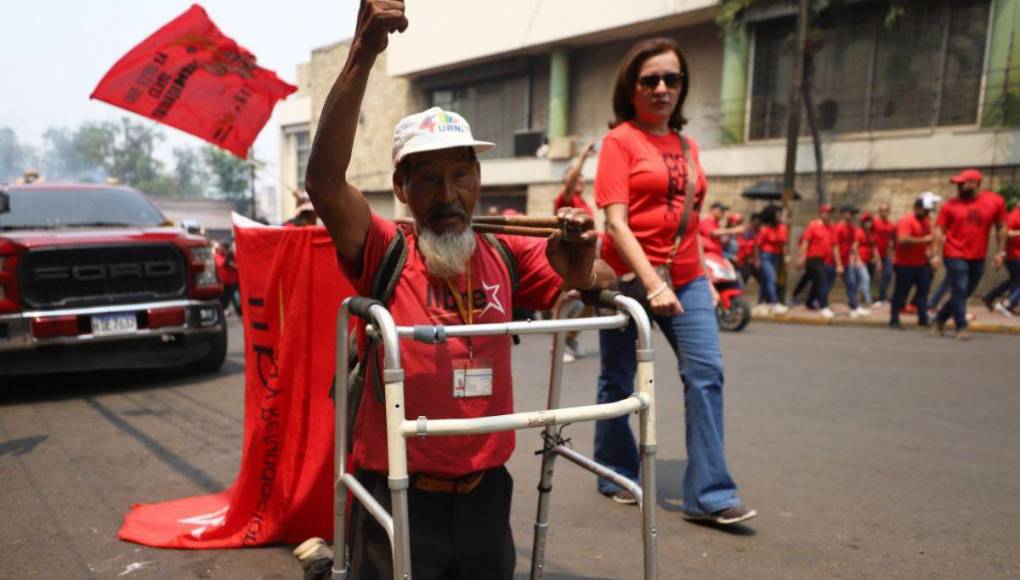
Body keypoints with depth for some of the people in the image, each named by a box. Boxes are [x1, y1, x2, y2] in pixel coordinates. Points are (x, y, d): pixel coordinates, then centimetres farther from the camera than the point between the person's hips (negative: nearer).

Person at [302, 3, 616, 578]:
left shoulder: (506, 255, -1)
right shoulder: (385, 253, -11)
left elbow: (602, 290, 2)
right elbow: (324, 180, -26)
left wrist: (581, 266, -22)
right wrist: (364, 54, -33)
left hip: (485, 489, 4)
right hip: (398, 493, -4)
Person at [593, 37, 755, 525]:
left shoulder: (687, 145, 12)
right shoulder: (619, 141, -5)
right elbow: (616, 221, -14)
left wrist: (705, 277, 14)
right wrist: (652, 284, -22)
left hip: (685, 278, 5)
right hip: (631, 277, -5)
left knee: (707, 372, -6)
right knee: (619, 380, 7)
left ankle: (709, 495, 1)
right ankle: (616, 476, 27)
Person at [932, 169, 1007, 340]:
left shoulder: (995, 201, 0)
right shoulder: (950, 205, -3)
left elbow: (1001, 228, 7)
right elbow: (939, 230, -2)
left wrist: (1001, 251, 3)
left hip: (978, 258, 3)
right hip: (955, 256, -3)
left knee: (964, 293, 11)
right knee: (959, 292, -3)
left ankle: (940, 319, 27)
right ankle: (961, 327, 8)